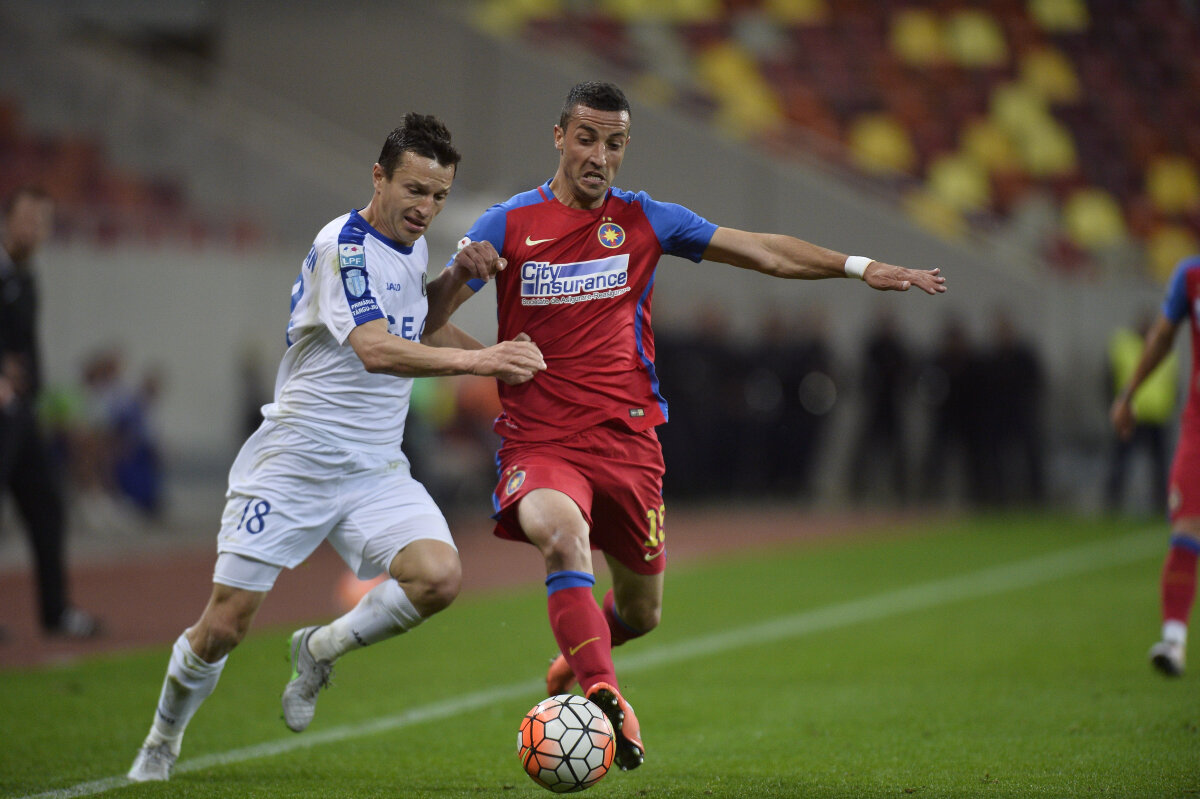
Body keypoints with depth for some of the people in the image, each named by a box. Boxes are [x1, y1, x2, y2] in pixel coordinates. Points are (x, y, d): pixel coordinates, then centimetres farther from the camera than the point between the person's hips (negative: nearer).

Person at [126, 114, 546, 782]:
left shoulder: (415, 247, 9)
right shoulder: (343, 246, -17)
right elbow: (376, 349, -32)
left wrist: (502, 358, 13)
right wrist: (477, 360, -41)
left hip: (376, 470, 6)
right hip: (295, 462, -6)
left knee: (439, 577, -20)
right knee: (226, 624, -3)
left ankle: (321, 650, 6)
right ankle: (163, 742, 24)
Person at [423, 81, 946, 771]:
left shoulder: (643, 220, 5)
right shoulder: (510, 224, -1)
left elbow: (765, 252, 10)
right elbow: (427, 317, -3)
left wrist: (860, 267, 2)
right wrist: (460, 273, -24)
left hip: (626, 440, 3)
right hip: (539, 440, -3)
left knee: (641, 613, 13)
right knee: (562, 532, -36)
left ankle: (578, 661, 47)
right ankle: (604, 697, -36)